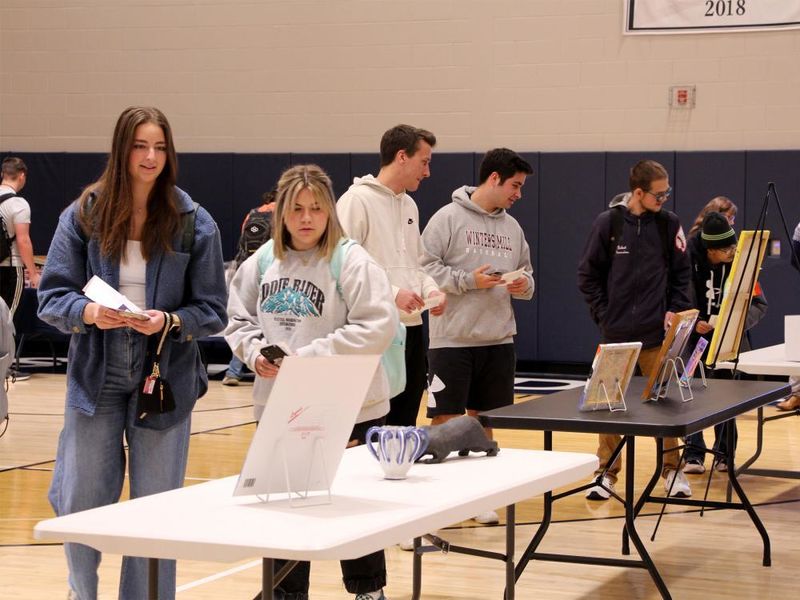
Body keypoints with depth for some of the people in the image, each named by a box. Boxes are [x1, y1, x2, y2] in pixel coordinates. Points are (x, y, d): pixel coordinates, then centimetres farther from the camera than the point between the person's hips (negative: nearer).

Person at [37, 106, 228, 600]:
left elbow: (213, 312, -1)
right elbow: (51, 297, -1)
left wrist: (170, 322, -19)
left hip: (164, 379, 0)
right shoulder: (83, 216, -1)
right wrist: (87, 313, -21)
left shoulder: (194, 223, -2)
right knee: (79, 505, 5)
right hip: (96, 378, 1)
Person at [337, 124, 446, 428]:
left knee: (404, 423, 13)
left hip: (411, 328, 9)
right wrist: (392, 294, -22)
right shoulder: (357, 201, -10)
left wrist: (431, 290, 4)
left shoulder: (409, 205, 16)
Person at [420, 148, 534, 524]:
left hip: (498, 339, 6)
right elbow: (424, 267, -11)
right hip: (453, 338, -6)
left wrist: (523, 283, -4)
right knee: (445, 420, -3)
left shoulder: (512, 227, 13)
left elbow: (526, 274, 19)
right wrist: (469, 281, -17)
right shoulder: (448, 218, -7)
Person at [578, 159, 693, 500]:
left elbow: (681, 274, 8)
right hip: (616, 332, -1)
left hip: (657, 333, 1)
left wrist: (675, 310, -3)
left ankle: (672, 470, 16)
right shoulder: (608, 223, -4)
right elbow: (588, 274, 1)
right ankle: (607, 472, 15)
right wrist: (604, 315, -3)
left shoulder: (669, 225, 1)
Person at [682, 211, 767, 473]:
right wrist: (694, 323, -25)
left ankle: (724, 454, 16)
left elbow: (758, 304, -7)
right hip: (695, 334, -2)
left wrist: (740, 320, -25)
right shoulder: (688, 259, -17)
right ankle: (693, 454, 0)